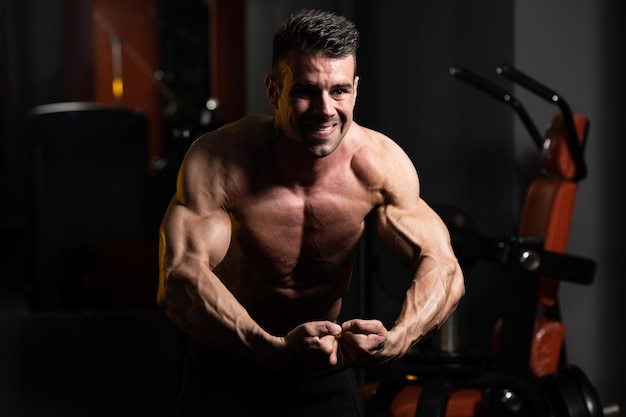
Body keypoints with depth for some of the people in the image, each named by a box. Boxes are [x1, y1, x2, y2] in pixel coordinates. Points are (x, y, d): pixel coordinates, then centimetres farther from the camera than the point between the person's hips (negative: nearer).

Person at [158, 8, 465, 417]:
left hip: (325, 368, 2)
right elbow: (180, 278, -39)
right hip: (229, 367, -2)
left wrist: (396, 339, -46)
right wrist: (275, 350, -56)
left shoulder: (381, 163, -18)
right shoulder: (217, 161, -27)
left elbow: (443, 269, -23)